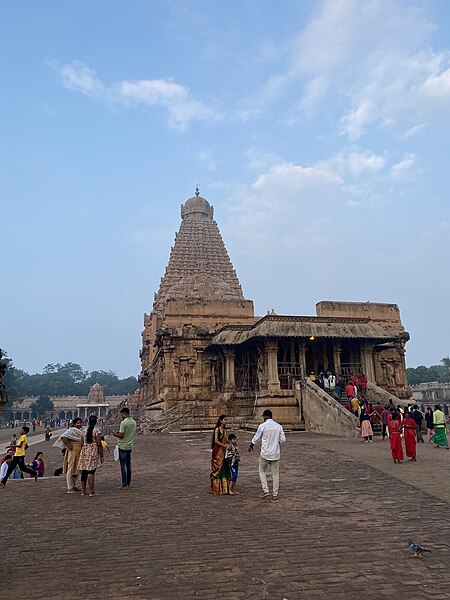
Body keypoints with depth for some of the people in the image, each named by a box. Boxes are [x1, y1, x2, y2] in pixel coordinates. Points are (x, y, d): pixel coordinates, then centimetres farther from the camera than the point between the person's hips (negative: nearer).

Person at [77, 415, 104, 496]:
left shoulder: (84, 431, 8)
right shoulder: (96, 431, -8)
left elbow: (82, 444, 11)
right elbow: (99, 444, -10)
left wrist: (81, 454, 21)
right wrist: (101, 456, -5)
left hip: (84, 452, 5)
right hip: (93, 453, -5)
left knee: (84, 472, 10)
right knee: (91, 472, -6)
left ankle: (83, 491, 16)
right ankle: (91, 492, -5)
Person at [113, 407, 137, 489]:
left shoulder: (124, 422, -16)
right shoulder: (134, 422, 8)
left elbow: (121, 435, -19)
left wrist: (116, 434, 2)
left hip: (123, 446, -7)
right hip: (130, 446, 7)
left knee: (123, 465, -2)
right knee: (128, 465, 13)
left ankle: (124, 484, -1)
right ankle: (128, 483, 20)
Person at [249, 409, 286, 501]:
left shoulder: (262, 426, -10)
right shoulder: (278, 426, 0)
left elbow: (256, 438, 0)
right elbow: (283, 439, 1)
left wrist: (251, 446, 18)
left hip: (265, 453, -3)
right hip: (276, 454, 3)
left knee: (262, 471, 15)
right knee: (275, 473, 11)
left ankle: (266, 490, 6)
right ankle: (275, 494, 15)